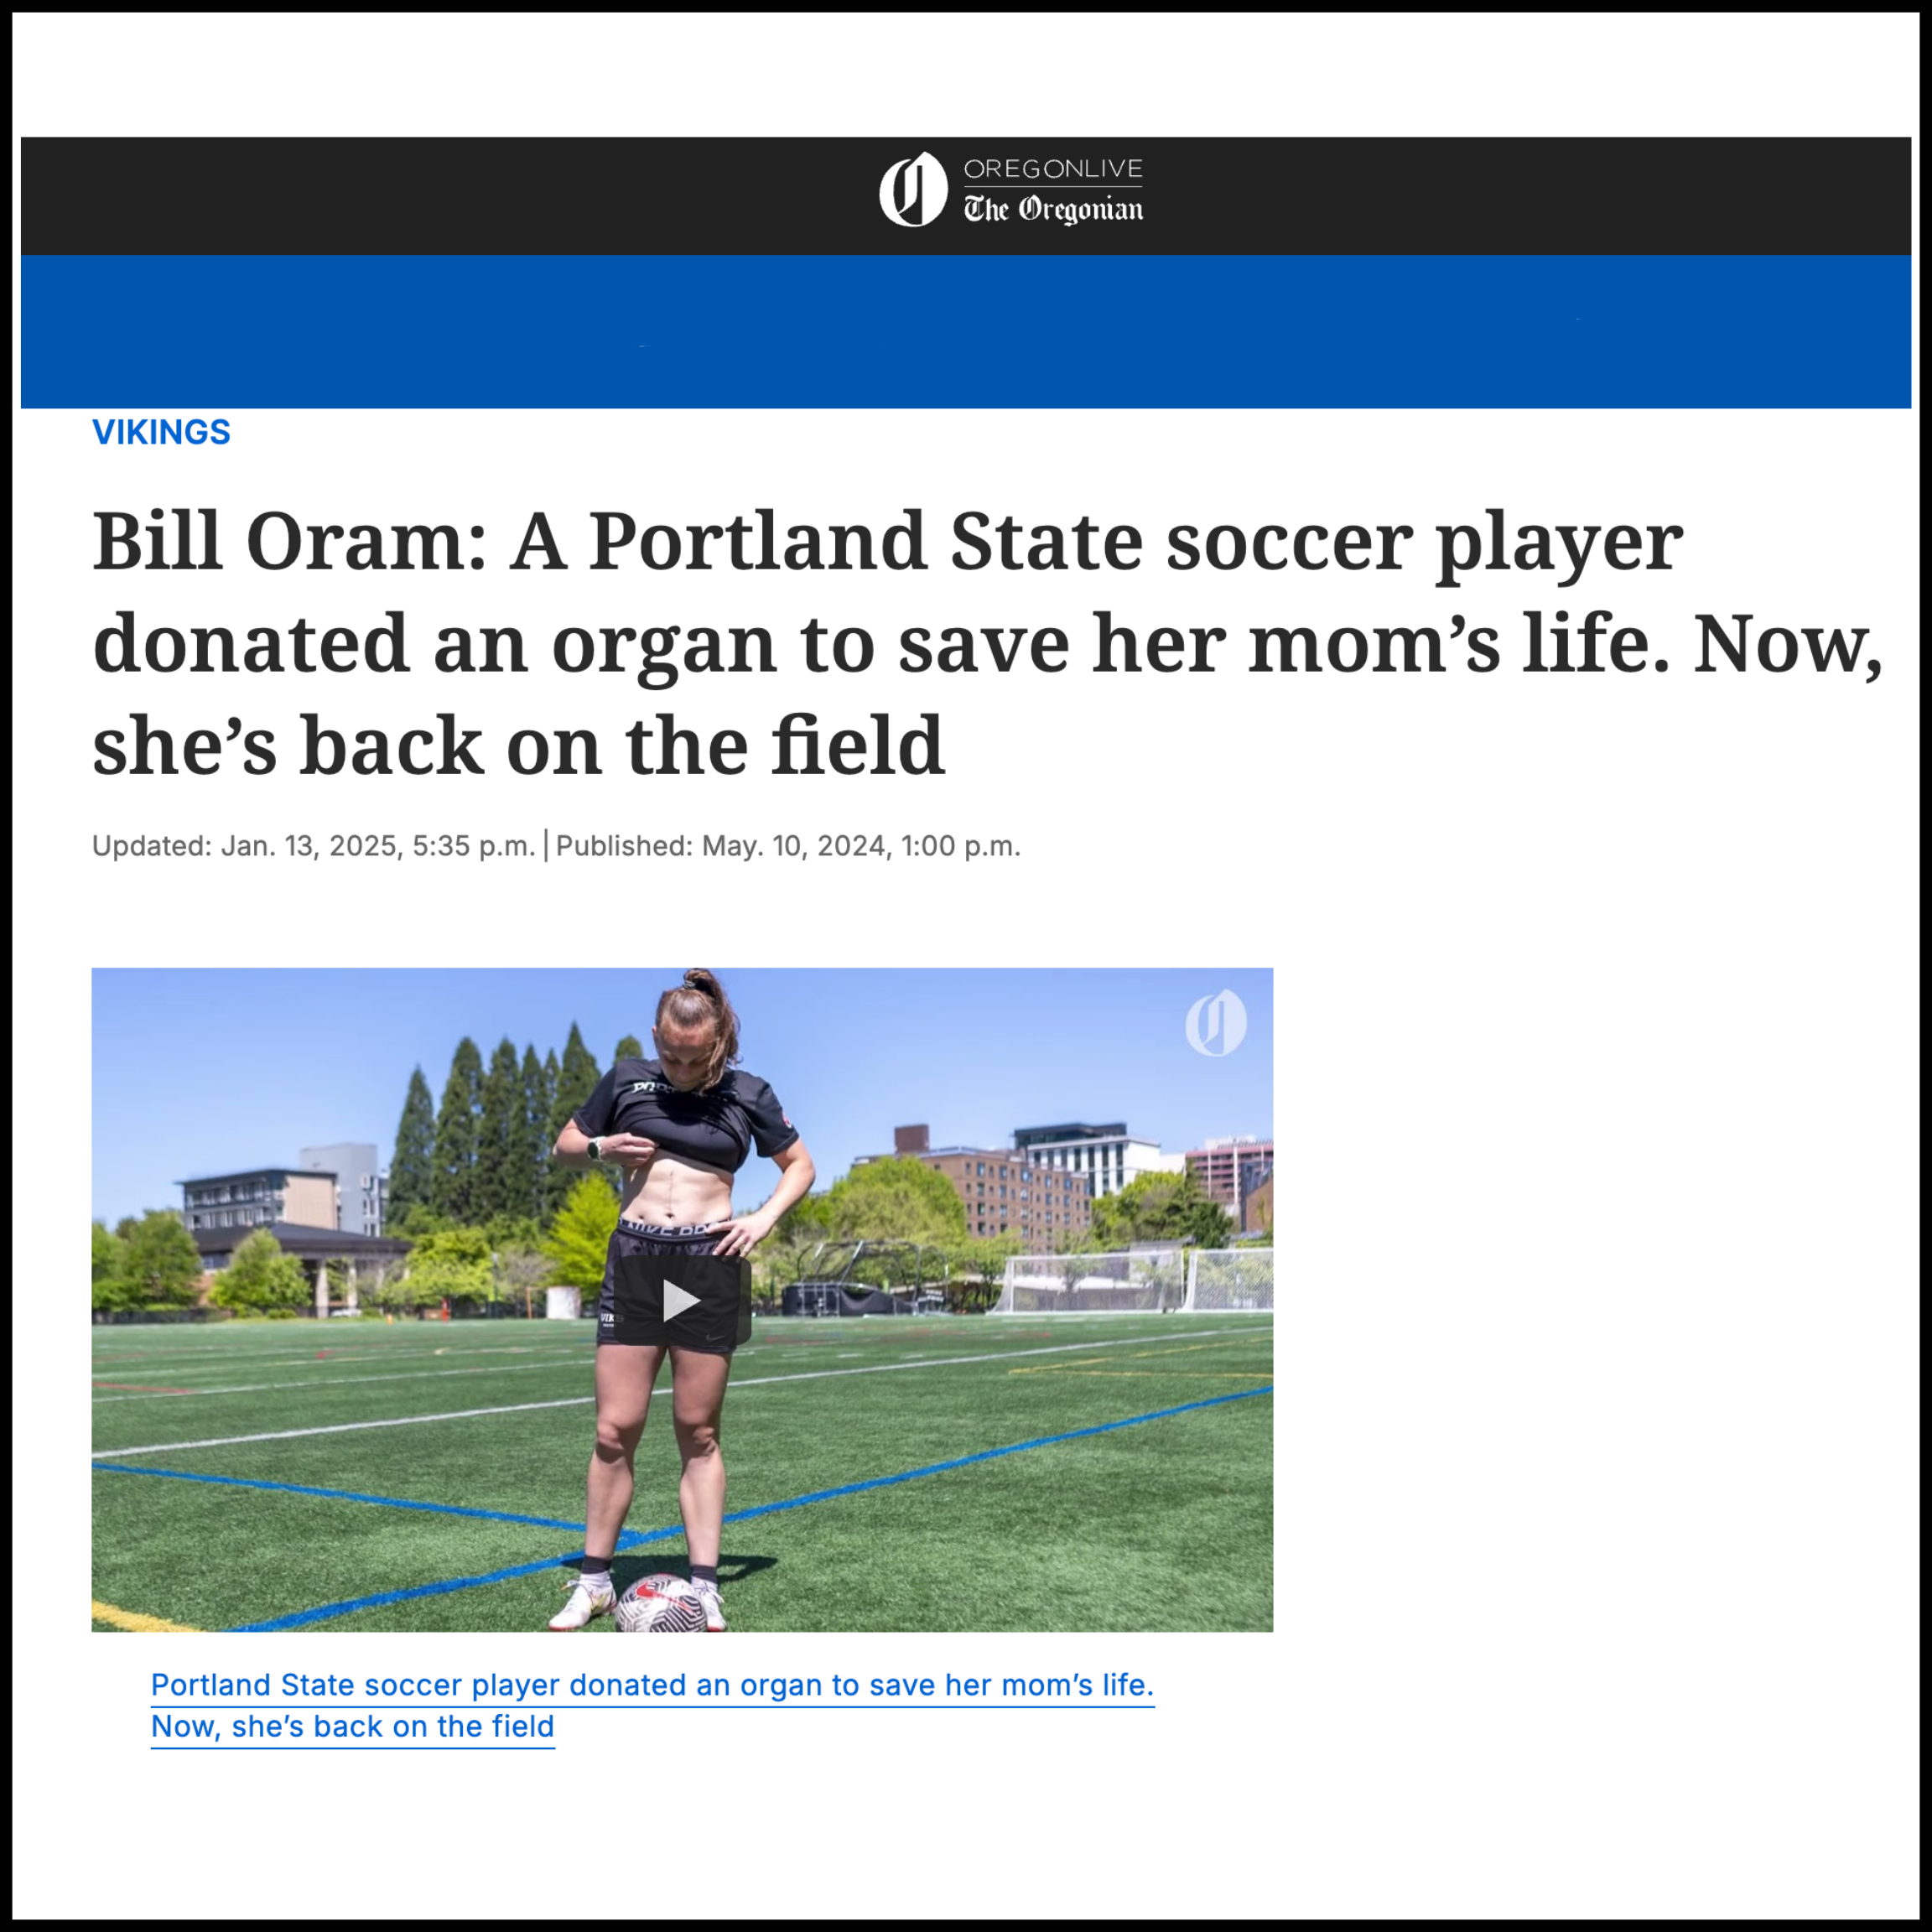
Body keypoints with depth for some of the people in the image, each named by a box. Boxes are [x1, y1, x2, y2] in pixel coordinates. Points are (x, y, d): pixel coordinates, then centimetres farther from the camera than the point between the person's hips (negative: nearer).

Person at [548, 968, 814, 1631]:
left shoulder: (747, 1093, 3)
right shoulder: (627, 1079, 5)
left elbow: (800, 1166, 13)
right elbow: (565, 1145, 17)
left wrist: (764, 1219, -3)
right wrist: (600, 1148, -5)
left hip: (710, 1262, -1)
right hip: (634, 1259, 1)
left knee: (698, 1432, 4)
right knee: (615, 1429, -1)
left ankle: (704, 1589, 10)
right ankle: (595, 1582, 12)